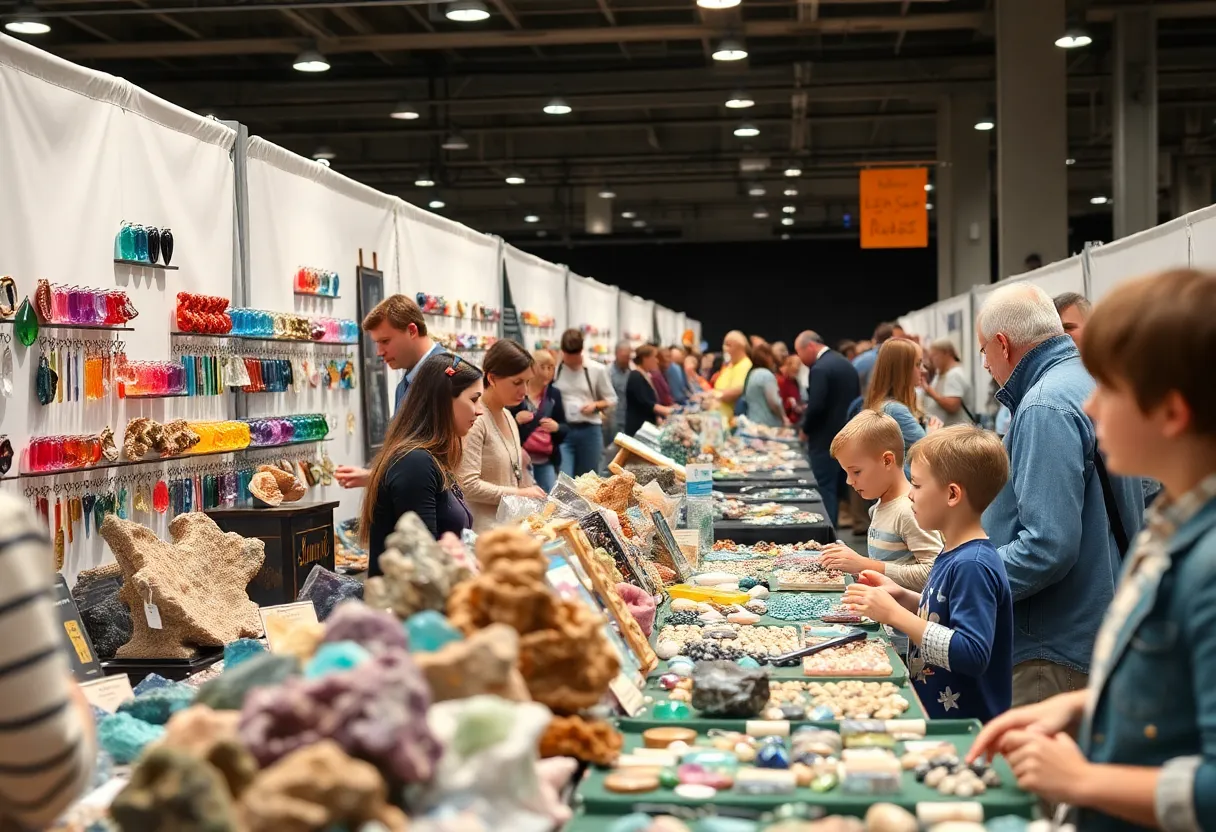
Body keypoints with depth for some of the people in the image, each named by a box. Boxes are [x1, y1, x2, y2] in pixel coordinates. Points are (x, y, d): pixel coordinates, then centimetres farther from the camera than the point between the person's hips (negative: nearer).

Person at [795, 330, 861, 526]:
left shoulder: (820, 369, -17)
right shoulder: (846, 364, 11)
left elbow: (816, 406, -23)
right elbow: (856, 399, 16)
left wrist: (806, 429, -6)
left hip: (825, 441, -9)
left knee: (824, 495, -5)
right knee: (836, 492, 15)